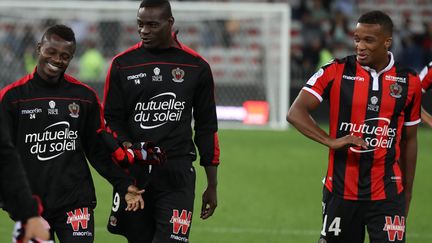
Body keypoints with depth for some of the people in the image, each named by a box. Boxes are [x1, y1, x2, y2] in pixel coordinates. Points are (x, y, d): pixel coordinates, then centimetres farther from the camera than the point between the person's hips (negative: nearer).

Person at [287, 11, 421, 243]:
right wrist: (331, 141, -24)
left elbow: (409, 141, 13)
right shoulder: (336, 72, -2)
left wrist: (407, 193, 15)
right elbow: (295, 113, -9)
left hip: (387, 194, 0)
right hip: (340, 190, 0)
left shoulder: (409, 82, 3)